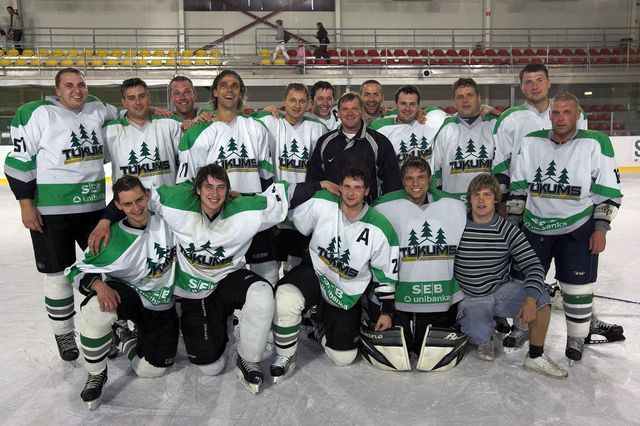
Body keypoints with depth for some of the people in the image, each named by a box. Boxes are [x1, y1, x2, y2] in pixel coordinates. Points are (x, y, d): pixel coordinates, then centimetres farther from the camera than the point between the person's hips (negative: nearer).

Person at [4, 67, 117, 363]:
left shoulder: (96, 109, 6)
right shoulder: (36, 114, -10)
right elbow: (19, 160, -9)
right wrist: (26, 204, -12)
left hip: (93, 206, 5)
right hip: (51, 211, -5)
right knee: (58, 272, 5)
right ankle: (63, 333, 23)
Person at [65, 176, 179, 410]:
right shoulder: (112, 240, -19)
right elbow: (77, 271, -12)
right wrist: (98, 284, -32)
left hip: (163, 308, 2)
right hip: (127, 296, -2)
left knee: (150, 369, -3)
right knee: (99, 307, -37)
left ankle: (125, 338, 31)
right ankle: (96, 374, -11)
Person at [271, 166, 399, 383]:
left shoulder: (380, 229, -15)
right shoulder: (321, 204, -16)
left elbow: (386, 273, -5)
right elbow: (294, 226, 1)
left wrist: (386, 312, -1)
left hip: (348, 293, 1)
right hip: (314, 273, 0)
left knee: (343, 357, 4)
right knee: (286, 298, -34)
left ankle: (323, 329, 39)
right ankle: (285, 357, -8)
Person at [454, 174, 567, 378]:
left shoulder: (508, 230, -8)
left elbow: (533, 266, -11)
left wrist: (530, 298, -28)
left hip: (503, 290, 2)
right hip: (471, 299, -2)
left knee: (541, 299, -23)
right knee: (479, 335, -25)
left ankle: (535, 357, -3)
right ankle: (485, 340, 16)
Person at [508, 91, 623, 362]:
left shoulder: (595, 143, -7)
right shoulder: (531, 142, 1)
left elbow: (609, 189, -5)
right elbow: (518, 186, 6)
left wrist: (600, 228, -9)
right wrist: (513, 221, 5)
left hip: (577, 227, -2)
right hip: (535, 226, 3)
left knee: (577, 286, 3)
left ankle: (577, 336, 23)